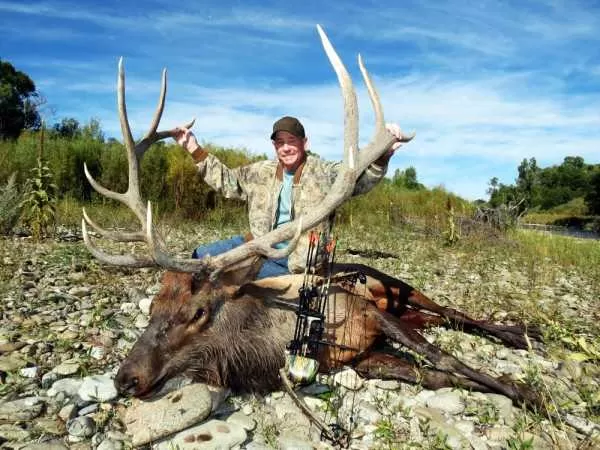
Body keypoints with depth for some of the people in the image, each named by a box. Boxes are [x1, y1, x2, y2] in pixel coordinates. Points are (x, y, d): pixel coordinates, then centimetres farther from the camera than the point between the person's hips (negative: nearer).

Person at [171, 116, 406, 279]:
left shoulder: (324, 173, -8)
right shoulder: (261, 172, 7)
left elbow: (361, 177, -23)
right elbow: (226, 180, 17)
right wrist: (195, 150, 12)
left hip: (297, 258, -5)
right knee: (202, 256, 4)